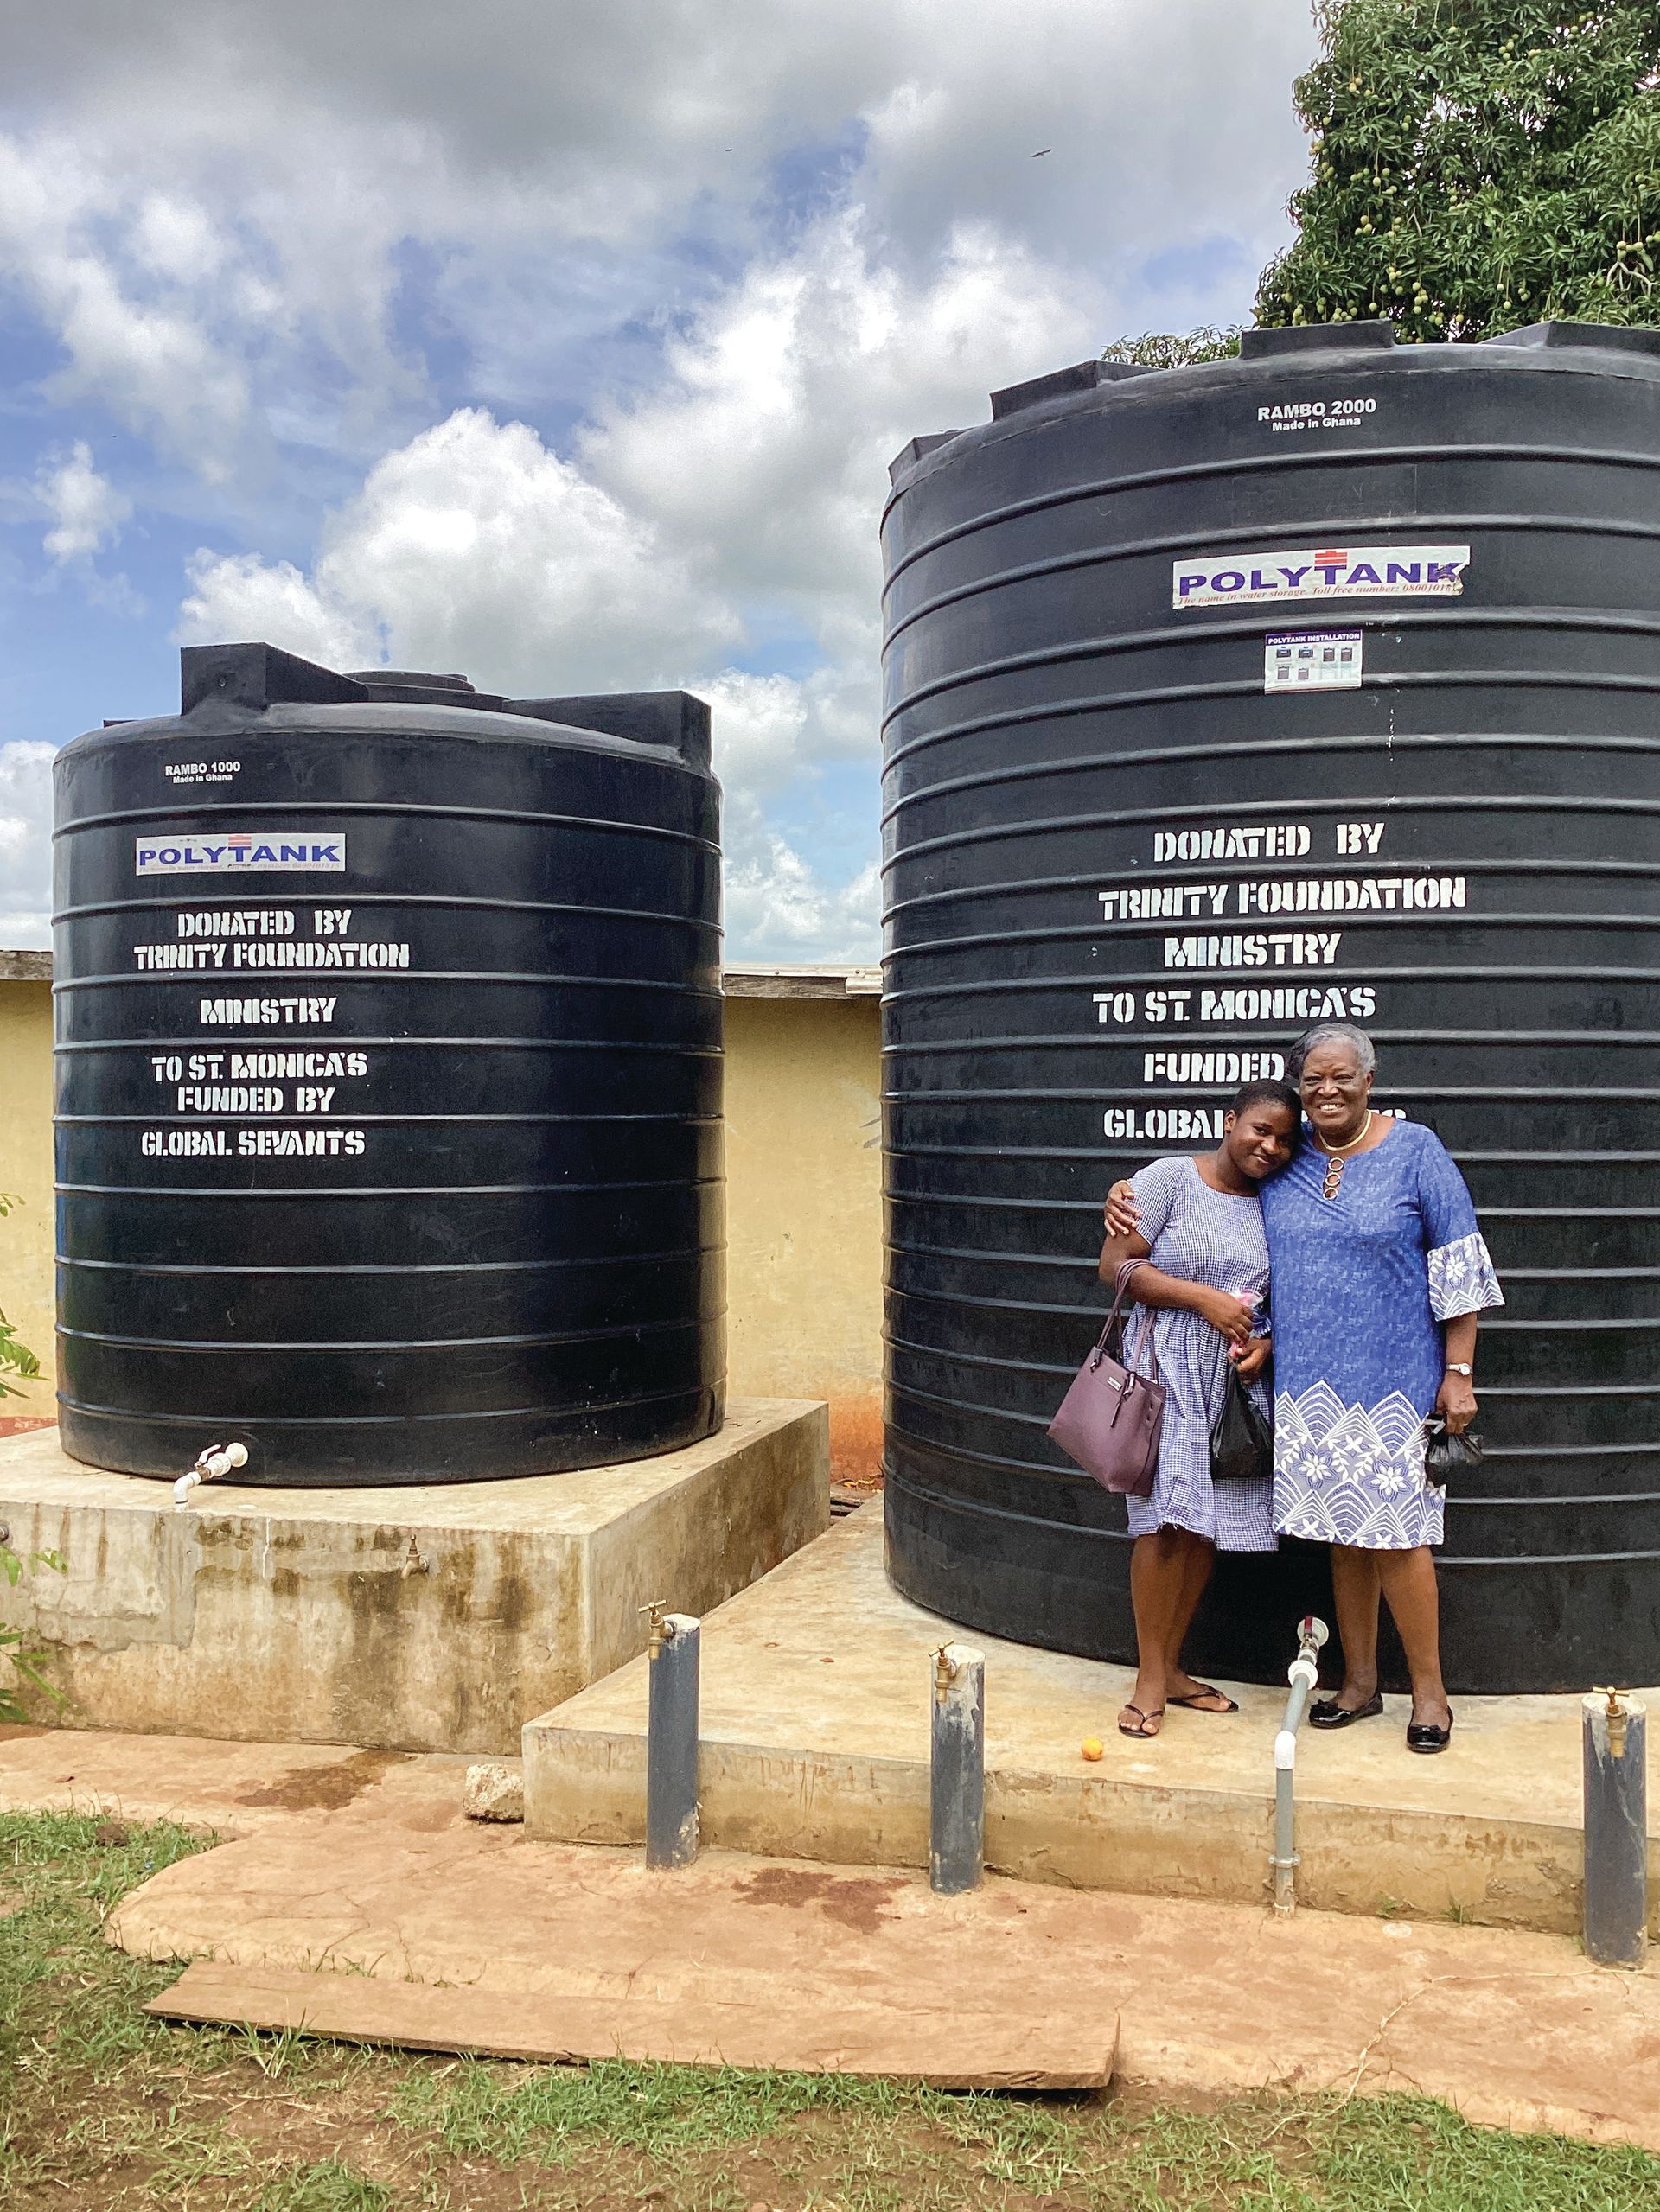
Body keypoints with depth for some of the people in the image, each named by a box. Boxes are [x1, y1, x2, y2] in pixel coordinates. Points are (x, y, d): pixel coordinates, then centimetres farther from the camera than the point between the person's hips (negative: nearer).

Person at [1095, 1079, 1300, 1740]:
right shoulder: (1171, 1178, -7)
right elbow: (1116, 1265, -11)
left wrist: (1268, 1342, -5)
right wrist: (1206, 1299, -16)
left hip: (1238, 1374, 5)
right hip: (1168, 1365, -5)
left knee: (1209, 1522, 7)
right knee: (1167, 1519, -8)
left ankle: (1171, 1667, 20)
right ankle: (1150, 1678, 3)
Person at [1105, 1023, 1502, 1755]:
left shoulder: (1415, 1150, -3)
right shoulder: (1282, 1159, 7)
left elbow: (1459, 1268, -3)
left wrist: (1457, 1373, -6)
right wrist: (1129, 1189, 3)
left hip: (1392, 1378, -4)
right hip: (1307, 1383, 4)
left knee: (1394, 1534, -2)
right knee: (1343, 1532, 11)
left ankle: (1429, 1690, 15)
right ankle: (1359, 1682, 25)